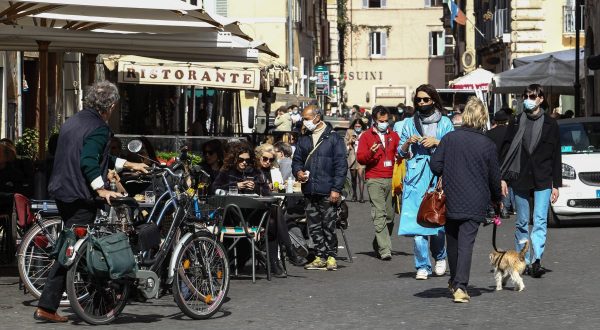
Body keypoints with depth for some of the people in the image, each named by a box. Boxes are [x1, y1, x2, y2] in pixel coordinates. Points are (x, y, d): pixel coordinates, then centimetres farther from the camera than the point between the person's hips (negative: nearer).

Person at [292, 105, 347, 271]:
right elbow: (297, 159, 22)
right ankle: (321, 257, 14)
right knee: (314, 226, 7)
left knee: (329, 225, -2)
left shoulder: (333, 138, -2)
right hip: (310, 191, 5)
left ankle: (331, 256, 7)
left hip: (327, 192, -5)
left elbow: (341, 165, -5)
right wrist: (298, 171, -2)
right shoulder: (303, 139, 15)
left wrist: (336, 189, -12)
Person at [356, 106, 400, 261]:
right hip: (375, 180, -4)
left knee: (390, 215, 6)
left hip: (391, 179, 4)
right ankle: (385, 250, -15)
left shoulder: (393, 135, 17)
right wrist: (370, 153, -17)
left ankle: (378, 243, 22)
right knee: (379, 215, -11)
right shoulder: (366, 136, 6)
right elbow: (360, 157, 2)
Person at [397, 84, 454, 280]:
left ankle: (440, 257, 23)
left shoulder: (445, 123, 8)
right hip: (416, 177, 1)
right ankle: (422, 266, -1)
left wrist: (437, 142, -10)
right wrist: (408, 142, -4)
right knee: (417, 221, -7)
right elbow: (401, 153, 15)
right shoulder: (410, 124, 14)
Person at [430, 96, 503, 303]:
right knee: (466, 243, -3)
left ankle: (454, 281, 29)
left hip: (451, 200, 1)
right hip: (475, 203, -1)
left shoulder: (450, 138, -4)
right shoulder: (488, 145, -5)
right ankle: (460, 286, -13)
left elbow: (435, 164, -4)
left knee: (452, 241, 17)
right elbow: (494, 177, 3)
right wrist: (497, 198, 20)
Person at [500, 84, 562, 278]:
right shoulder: (516, 124, 7)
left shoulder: (550, 125, 5)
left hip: (542, 181, -2)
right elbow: (506, 151, 8)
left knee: (540, 221, -12)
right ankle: (522, 261, 14)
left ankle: (537, 260, -20)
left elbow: (556, 156, 6)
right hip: (519, 180, 2)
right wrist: (503, 178, 0)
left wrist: (556, 184, 2)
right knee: (522, 223, 7)